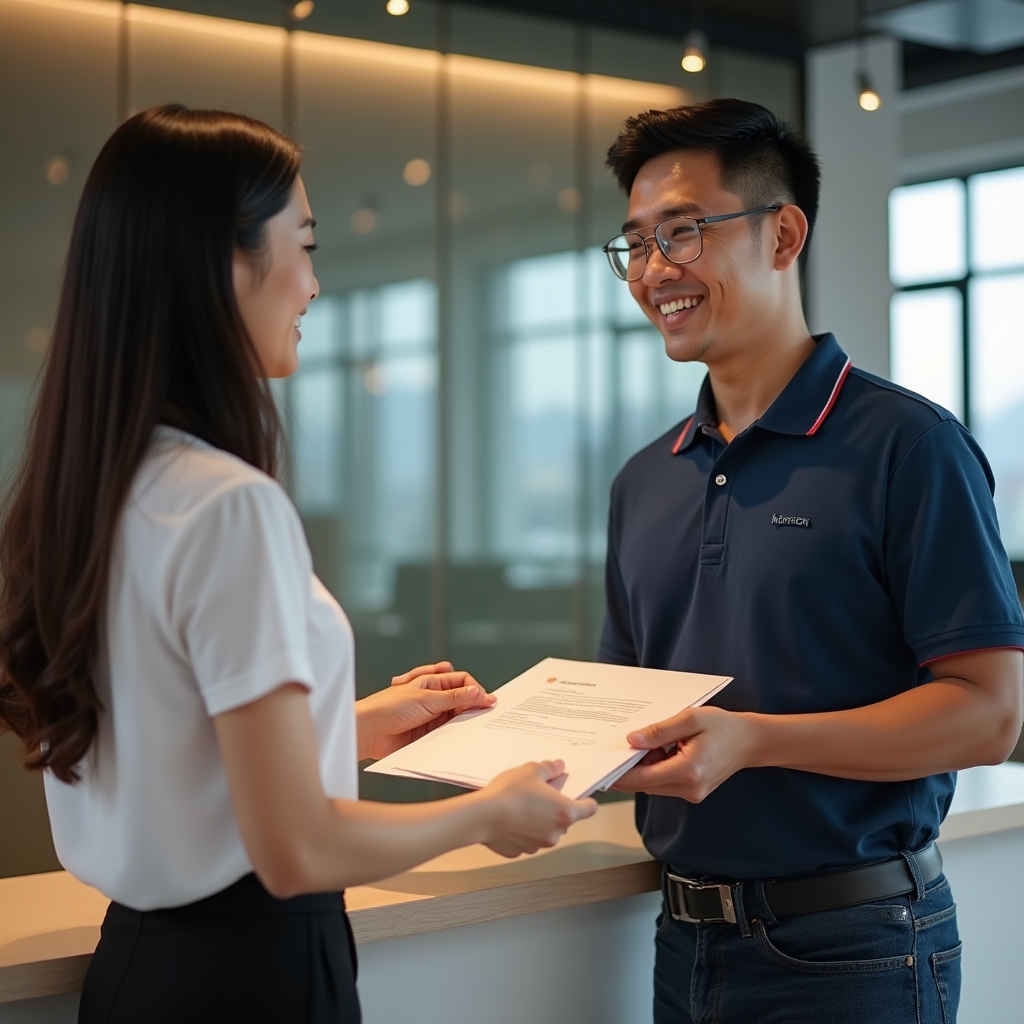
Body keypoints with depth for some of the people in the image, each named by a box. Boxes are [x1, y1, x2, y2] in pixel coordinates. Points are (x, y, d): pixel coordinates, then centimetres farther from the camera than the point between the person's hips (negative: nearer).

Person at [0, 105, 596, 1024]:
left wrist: (351, 726, 17)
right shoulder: (232, 506, -23)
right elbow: (297, 850, -22)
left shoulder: (81, 492, 2)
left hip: (139, 949, 8)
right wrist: (491, 812, -7)